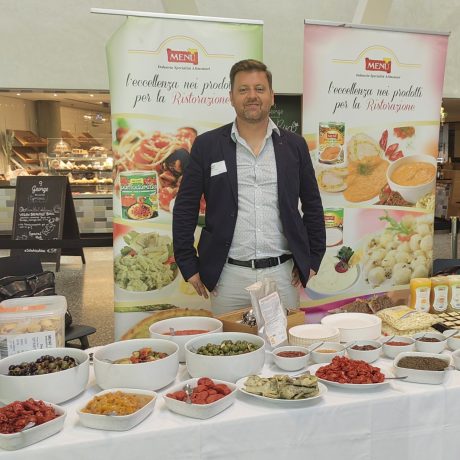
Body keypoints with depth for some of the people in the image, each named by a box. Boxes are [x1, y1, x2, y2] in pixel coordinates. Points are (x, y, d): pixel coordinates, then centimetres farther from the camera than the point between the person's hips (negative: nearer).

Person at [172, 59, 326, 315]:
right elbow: (185, 209, 4)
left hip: (283, 274, 2)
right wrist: (189, 267, 0)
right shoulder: (207, 145, 2)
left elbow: (313, 206, 13)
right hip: (228, 275, -1)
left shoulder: (294, 145, 7)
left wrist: (312, 260, 8)